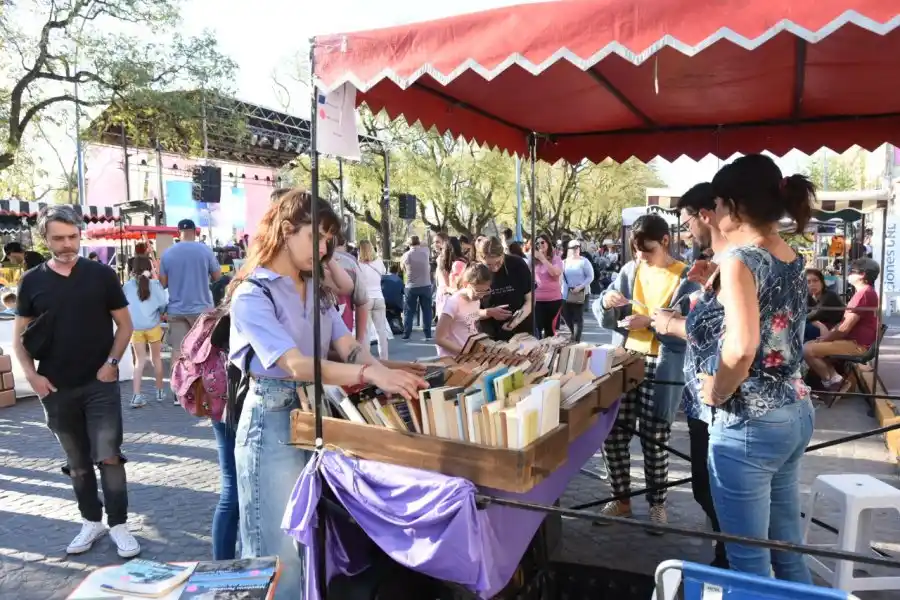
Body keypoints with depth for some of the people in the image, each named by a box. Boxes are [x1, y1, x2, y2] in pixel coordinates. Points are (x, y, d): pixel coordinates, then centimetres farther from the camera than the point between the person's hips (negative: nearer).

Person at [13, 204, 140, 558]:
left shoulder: (101, 275, -2)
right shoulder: (32, 282, 2)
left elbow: (124, 324, 3)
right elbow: (19, 336, 7)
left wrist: (112, 362, -9)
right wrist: (31, 374, -6)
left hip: (100, 384, -2)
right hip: (56, 389, 2)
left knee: (108, 456, -5)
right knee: (77, 462, 13)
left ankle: (119, 525, 7)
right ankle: (91, 522, 28)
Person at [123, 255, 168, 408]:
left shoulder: (127, 286, 1)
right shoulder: (155, 284, -5)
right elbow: (163, 303, -8)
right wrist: (161, 314, 11)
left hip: (135, 328, 1)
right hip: (153, 326, -1)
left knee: (140, 361, 6)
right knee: (156, 358, 13)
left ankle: (136, 396, -4)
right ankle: (160, 391, 25)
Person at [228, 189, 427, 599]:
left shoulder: (315, 290, 10)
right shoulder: (252, 295, -15)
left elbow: (347, 346, 0)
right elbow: (295, 365, -27)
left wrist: (387, 374, -20)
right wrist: (370, 375, -39)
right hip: (273, 421, -7)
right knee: (280, 553, 4)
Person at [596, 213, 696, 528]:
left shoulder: (687, 279, -6)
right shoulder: (630, 271, 6)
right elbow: (607, 320, 7)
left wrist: (650, 322, -25)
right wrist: (607, 302, -14)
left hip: (662, 369, -4)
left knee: (654, 440, 4)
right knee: (613, 433, 6)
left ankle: (657, 503, 26)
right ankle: (621, 498, 25)